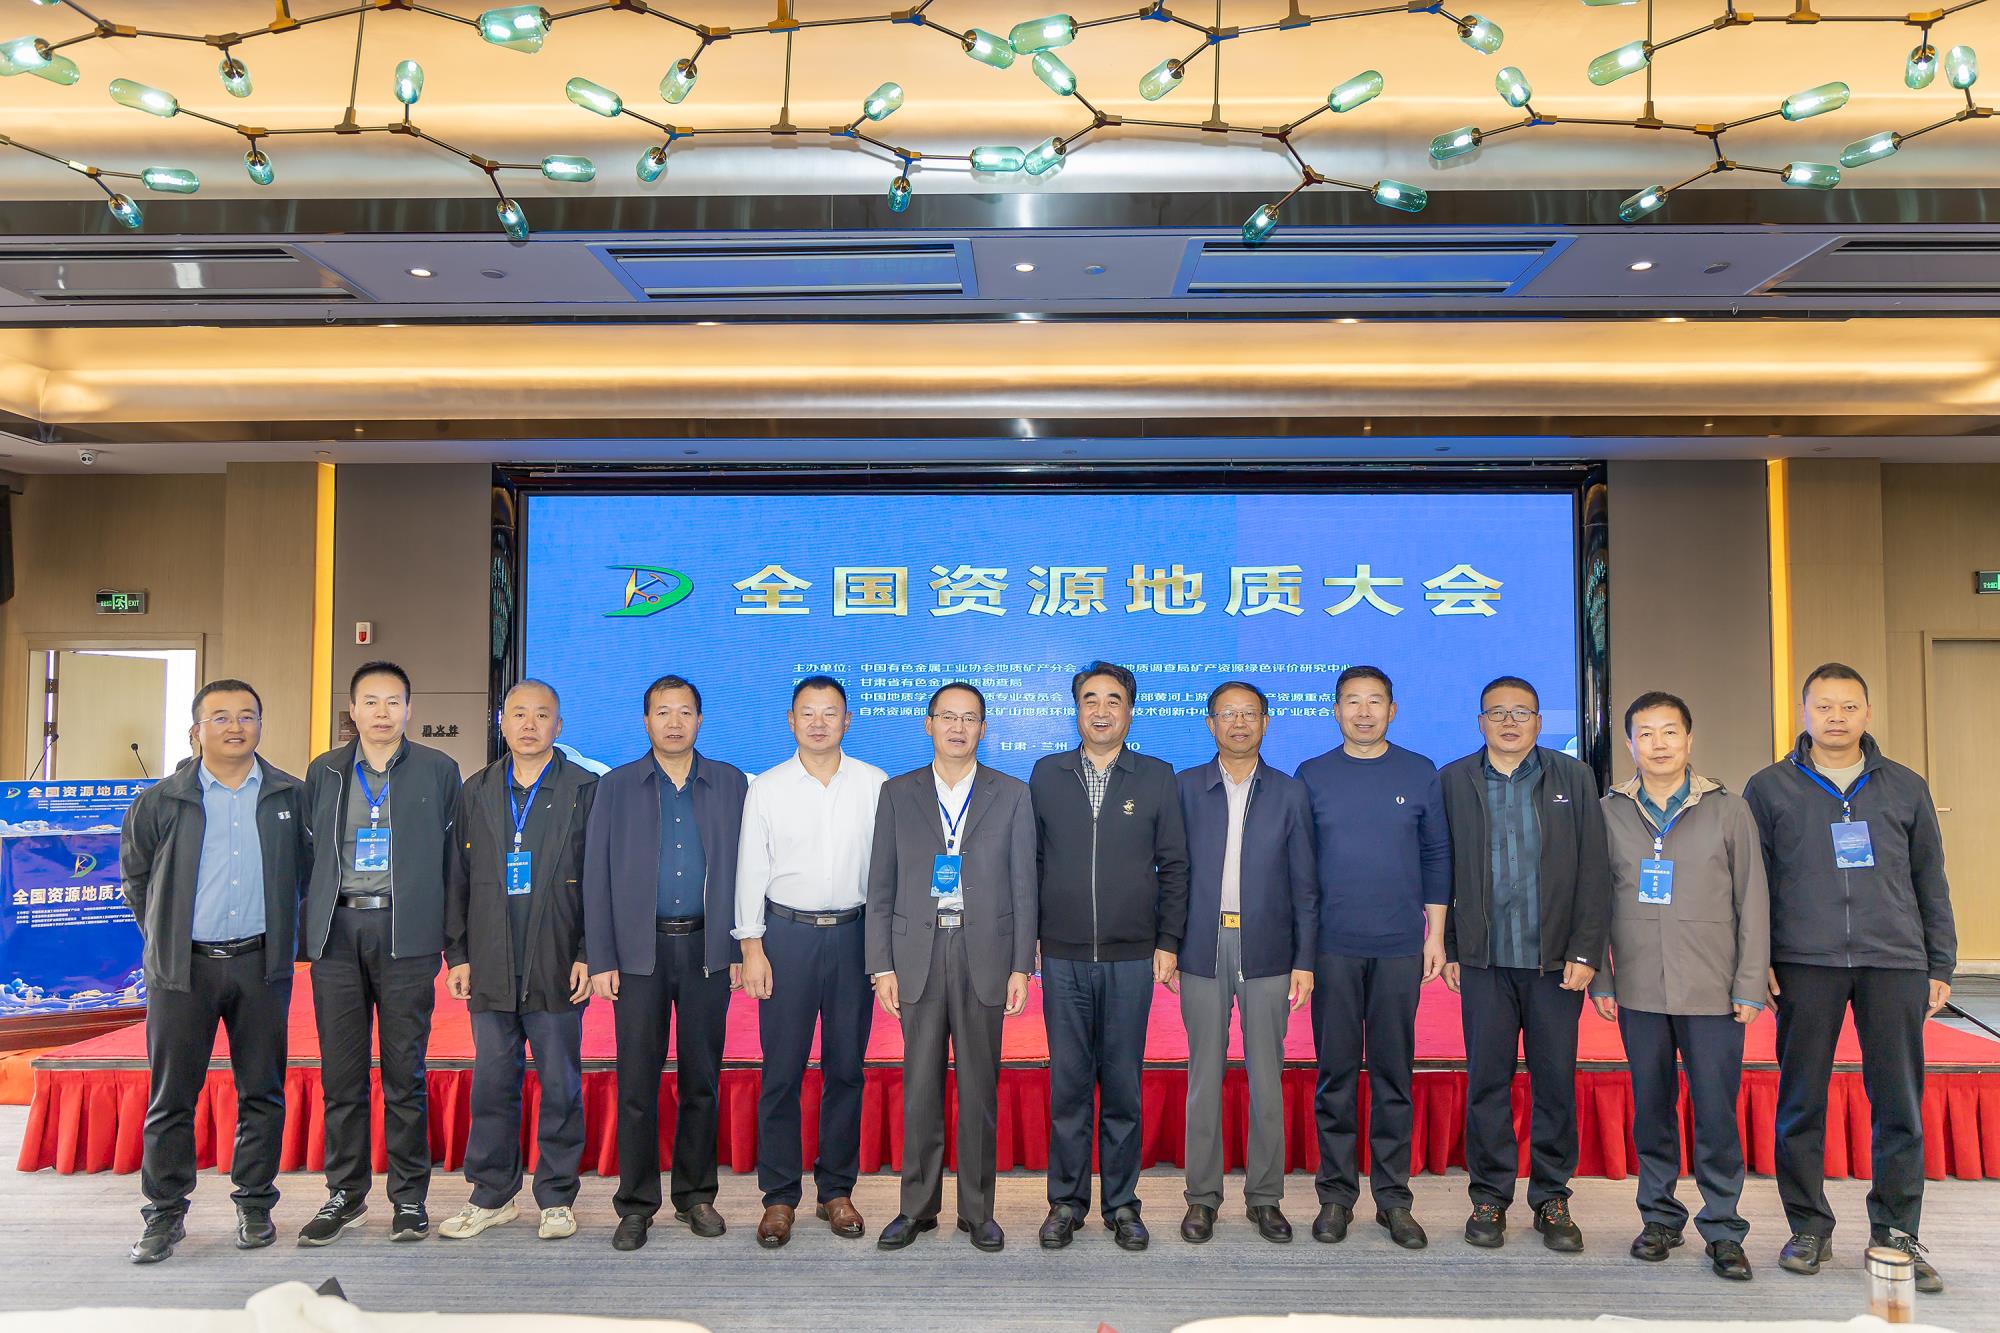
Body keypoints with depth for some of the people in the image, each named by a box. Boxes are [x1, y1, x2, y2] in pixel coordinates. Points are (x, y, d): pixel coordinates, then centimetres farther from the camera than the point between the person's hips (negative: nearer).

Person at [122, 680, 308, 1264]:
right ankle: (165, 1213, 17)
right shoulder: (161, 803, 2)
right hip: (183, 967, 0)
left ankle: (255, 1205, 19)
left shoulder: (289, 797, 3)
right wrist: (164, 936, 12)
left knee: (262, 1093, 7)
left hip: (261, 964, 0)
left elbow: (304, 871, 12)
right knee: (170, 1096, 5)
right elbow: (136, 876, 13)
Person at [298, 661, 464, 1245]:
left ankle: (409, 1196, 13)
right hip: (338, 931, 2)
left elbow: (451, 859, 5)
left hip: (405, 932, -2)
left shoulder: (438, 770, 5)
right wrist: (306, 932, 6)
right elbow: (307, 854, 13)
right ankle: (345, 1194, 20)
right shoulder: (324, 771, 12)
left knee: (405, 1073, 2)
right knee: (341, 1072, 7)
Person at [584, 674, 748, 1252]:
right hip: (640, 950, 0)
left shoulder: (730, 784, 6)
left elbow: (742, 869, 6)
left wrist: (740, 948, 1)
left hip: (707, 949, 1)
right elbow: (597, 876, 3)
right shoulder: (616, 786, 5)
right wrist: (600, 959, -3)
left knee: (701, 1079, 8)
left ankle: (695, 1196, 21)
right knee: (637, 1081, 3)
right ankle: (636, 1205, 14)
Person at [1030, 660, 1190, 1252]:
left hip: (1132, 958, 0)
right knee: (1068, 1082, 6)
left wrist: (1168, 941, 0)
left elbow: (1174, 867, 5)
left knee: (1123, 1084, 6)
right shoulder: (1046, 774, 6)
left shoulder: (1157, 778, 4)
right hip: (1063, 958, 1)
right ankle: (1065, 1202, 18)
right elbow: (1030, 860, 7)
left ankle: (1121, 1203, 19)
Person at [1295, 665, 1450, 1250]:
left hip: (1400, 946, 0)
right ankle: (1336, 1194, 15)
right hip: (1332, 946, 0)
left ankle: (1393, 1196, 16)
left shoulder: (1420, 774, 5)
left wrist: (1436, 935, 4)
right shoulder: (1312, 776, 4)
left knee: (1394, 1071, 6)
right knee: (1336, 1072, 5)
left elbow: (1436, 856, 8)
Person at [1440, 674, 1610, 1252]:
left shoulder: (1573, 777, 5)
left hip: (1555, 959, 0)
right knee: (1486, 1079, 5)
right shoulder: (1453, 781, 6)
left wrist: (1585, 951, -5)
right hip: (1484, 960, 0)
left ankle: (1552, 1199, 20)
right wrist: (1447, 948, 1)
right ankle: (1489, 1197, 18)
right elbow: (1441, 871, 6)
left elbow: (1594, 871, 2)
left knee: (1556, 1080, 6)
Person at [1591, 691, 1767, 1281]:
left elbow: (1752, 903, 2)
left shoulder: (1728, 810, 2)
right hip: (1638, 991, 1)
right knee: (1651, 1110, 10)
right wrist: (1598, 978, 3)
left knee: (1716, 1114, 1)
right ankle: (1660, 1216, 24)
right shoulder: (1609, 813, 5)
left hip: (1713, 992, -1)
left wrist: (1750, 985, -2)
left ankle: (1722, 1228, 15)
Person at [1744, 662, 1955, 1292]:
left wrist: (1940, 966, 10)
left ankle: (1896, 1233, 15)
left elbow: (1931, 882, 14)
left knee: (1900, 1104, 3)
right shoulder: (1770, 789, 6)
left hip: (1895, 963, 1)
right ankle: (1809, 1228, 15)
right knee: (1801, 1102, 3)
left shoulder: (1906, 789, 11)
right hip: (1805, 962, -1)